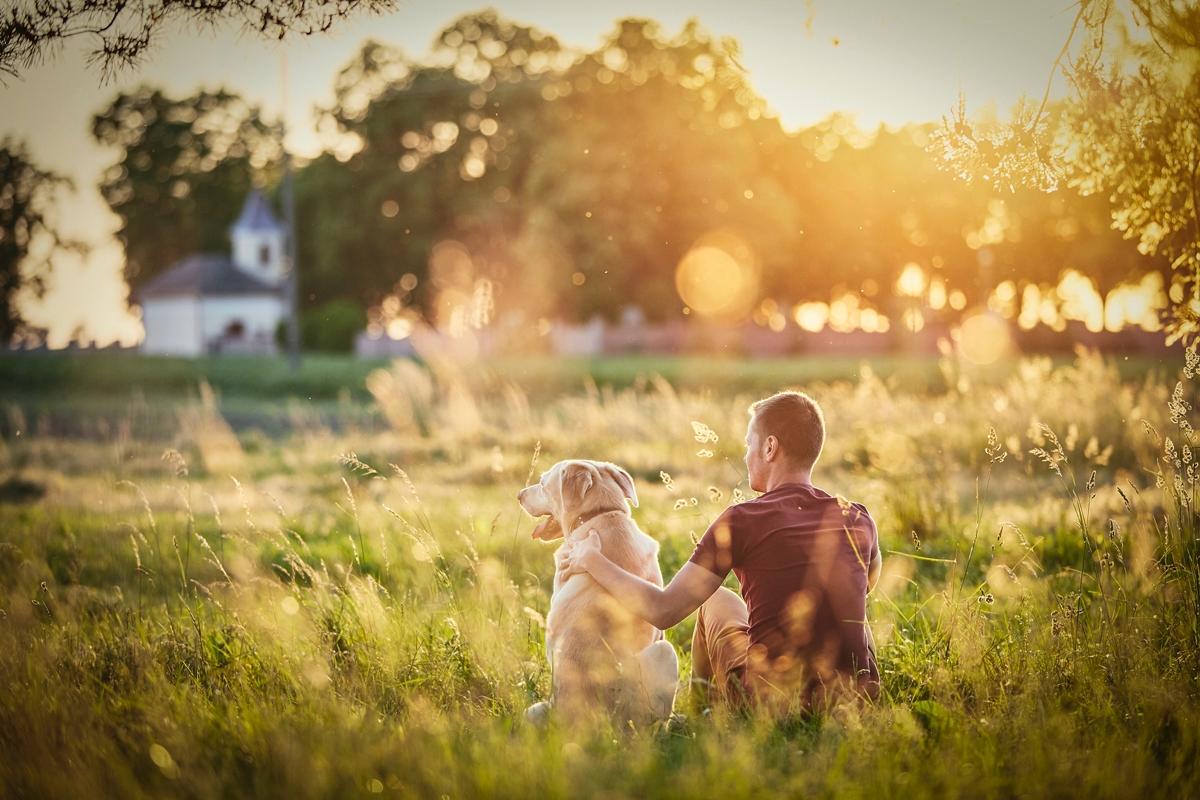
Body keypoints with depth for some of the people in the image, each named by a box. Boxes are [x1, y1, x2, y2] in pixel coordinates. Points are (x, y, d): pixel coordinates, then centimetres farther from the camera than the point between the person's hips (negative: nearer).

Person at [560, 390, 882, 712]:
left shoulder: (742, 520, -11)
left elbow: (662, 611, -12)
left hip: (769, 703, -2)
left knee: (718, 601, 27)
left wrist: (592, 560, 2)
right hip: (858, 698, 2)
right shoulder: (858, 520, 1)